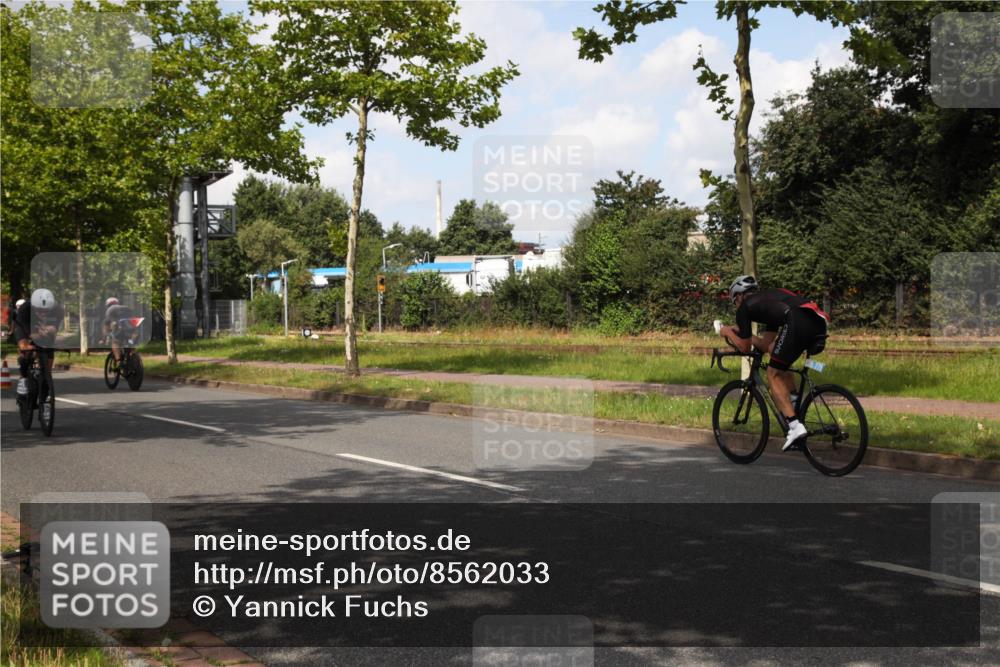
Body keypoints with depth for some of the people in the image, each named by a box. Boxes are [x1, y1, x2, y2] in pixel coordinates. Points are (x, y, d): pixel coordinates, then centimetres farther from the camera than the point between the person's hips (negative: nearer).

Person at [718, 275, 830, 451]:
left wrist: (728, 332, 39)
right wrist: (741, 332, 52)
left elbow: (745, 347, 23)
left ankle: (795, 426, -6)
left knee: (774, 374, 7)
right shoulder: (768, 299, 39)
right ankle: (796, 409, 23)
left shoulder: (744, 307, 19)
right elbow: (766, 345, 42)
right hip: (819, 322, 8)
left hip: (798, 322, -8)